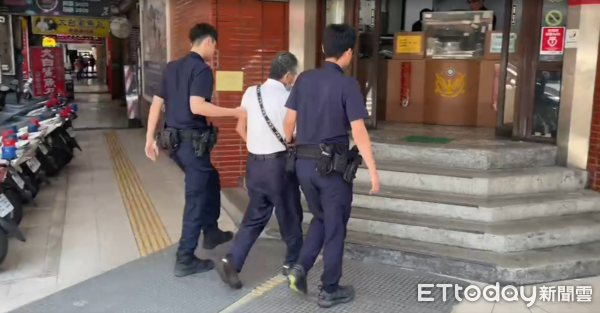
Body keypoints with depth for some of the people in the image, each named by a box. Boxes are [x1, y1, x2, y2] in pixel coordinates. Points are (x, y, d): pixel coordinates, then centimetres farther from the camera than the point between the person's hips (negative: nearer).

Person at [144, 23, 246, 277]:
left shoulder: (171, 67, 12)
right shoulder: (202, 69, -13)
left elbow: (156, 105, 11)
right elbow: (196, 106, -26)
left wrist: (150, 139, 15)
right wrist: (234, 112, -20)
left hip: (173, 140, 9)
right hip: (192, 141, -9)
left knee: (211, 180, 26)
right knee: (195, 198, 1)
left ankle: (211, 232, 37)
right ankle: (185, 260, 7)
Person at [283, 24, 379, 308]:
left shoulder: (304, 79, 2)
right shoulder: (347, 85, -12)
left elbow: (289, 121, 6)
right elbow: (359, 132, -16)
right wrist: (372, 170, -9)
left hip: (304, 163, 5)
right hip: (332, 167, -5)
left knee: (320, 219, 25)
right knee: (335, 228, 9)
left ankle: (300, 267, 12)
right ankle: (329, 290, 19)